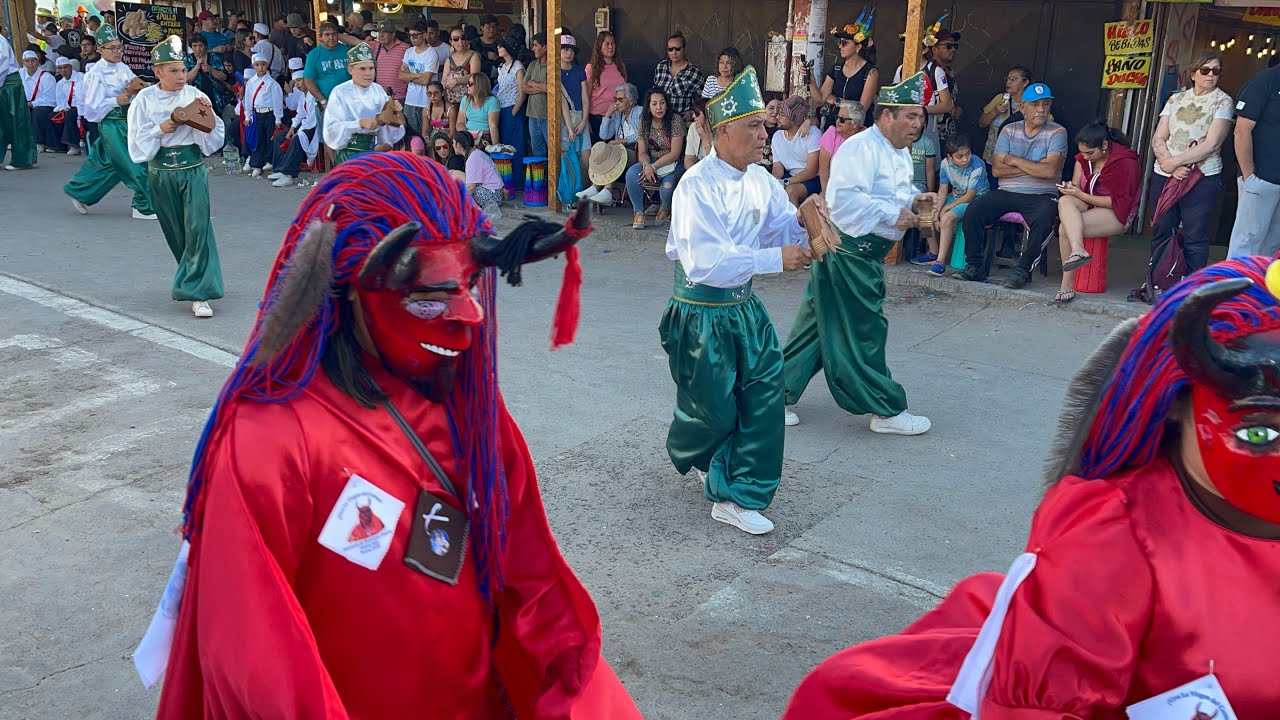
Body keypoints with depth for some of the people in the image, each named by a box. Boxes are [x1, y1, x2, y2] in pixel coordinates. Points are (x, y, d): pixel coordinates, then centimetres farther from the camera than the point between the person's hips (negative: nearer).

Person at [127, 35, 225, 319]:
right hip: (161, 173, 2)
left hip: (193, 170, -2)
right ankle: (196, 279, 31)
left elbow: (214, 140, 0)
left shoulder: (195, 96, -2)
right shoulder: (144, 100, 0)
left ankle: (198, 293, -10)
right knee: (175, 232, 11)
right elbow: (138, 142, 0)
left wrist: (207, 114, -15)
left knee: (198, 227, -11)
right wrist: (160, 130, -15)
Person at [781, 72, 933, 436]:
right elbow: (843, 198, -29)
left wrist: (913, 200, 6)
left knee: (817, 326, 13)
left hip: (868, 252, 11)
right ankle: (887, 411, 11)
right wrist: (893, 214, -25)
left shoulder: (901, 153, 15)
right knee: (864, 331, 0)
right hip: (848, 251, -11)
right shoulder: (861, 148, -19)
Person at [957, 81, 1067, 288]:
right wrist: (1034, 167, -7)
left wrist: (1015, 160, -5)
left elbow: (1050, 170, -14)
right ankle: (975, 265, -11)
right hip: (1006, 193, 3)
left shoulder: (1057, 132, 2)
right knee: (973, 210, -21)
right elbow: (997, 169, -1)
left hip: (1041, 196, -3)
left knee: (1045, 218, -35)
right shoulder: (1009, 130, 11)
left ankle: (1023, 269, -21)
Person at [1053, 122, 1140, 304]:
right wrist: (1071, 188, -13)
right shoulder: (1084, 157, 8)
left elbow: (1118, 202, -16)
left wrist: (1081, 195, -18)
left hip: (1117, 214, -7)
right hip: (1088, 205, 7)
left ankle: (1067, 287, -33)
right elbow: (1077, 185, 14)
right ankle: (1078, 250, -45)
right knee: (1065, 201, -30)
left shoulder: (1125, 162, -14)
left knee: (1065, 228, -31)